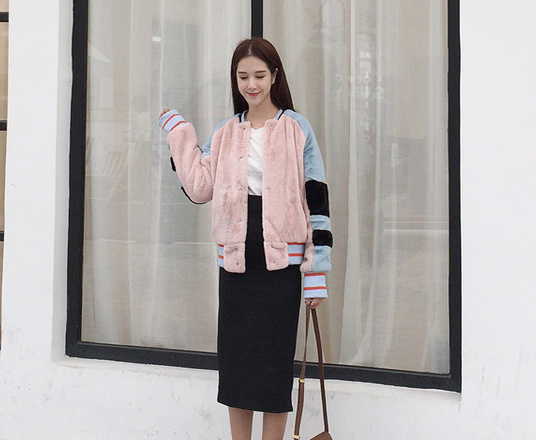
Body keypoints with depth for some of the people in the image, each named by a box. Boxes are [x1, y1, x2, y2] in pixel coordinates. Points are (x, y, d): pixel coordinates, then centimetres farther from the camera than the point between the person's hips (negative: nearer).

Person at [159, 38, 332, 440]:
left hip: (282, 258, -4)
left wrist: (317, 273, -7)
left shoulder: (296, 128, 0)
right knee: (235, 357, 9)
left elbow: (317, 200, -3)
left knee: (275, 360, 1)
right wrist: (180, 133, 2)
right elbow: (199, 188, 1)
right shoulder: (225, 133, 12)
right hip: (236, 258, 4)